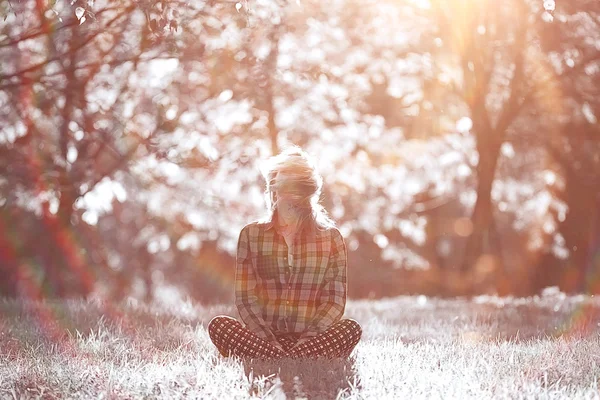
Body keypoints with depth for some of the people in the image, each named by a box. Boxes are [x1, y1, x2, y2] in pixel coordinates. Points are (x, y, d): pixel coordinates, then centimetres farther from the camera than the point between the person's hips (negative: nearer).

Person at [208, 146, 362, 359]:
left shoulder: (330, 238, 9)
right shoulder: (251, 235, 9)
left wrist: (309, 338, -14)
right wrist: (267, 340, -14)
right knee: (218, 325, -28)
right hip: (262, 338, 0)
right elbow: (245, 297, 2)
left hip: (311, 341, 0)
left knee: (351, 329, -29)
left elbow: (335, 300, 3)